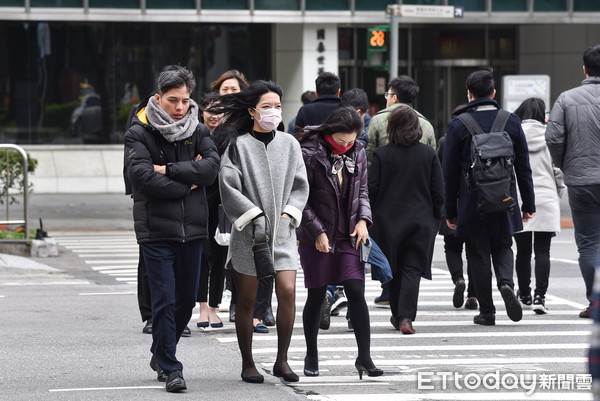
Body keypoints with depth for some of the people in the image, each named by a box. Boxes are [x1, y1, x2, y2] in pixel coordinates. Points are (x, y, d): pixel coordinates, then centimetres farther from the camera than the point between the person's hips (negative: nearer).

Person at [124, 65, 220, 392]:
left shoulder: (197, 132, 9)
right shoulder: (139, 133, -3)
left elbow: (212, 167, -8)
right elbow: (143, 176, -17)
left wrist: (169, 170, -16)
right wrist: (187, 183, -11)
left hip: (192, 229, 4)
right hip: (157, 230, -4)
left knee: (186, 300, 12)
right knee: (165, 301, -7)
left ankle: (161, 354, 31)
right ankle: (170, 367, -1)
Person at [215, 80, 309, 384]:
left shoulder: (289, 144, 7)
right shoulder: (239, 146, -3)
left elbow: (300, 185, 10)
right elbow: (229, 187, -8)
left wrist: (288, 214, -3)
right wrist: (254, 216, -13)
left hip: (283, 231, 2)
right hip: (248, 233, -2)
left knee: (288, 292, -10)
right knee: (247, 299, 3)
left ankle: (281, 360, 2)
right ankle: (247, 364, 13)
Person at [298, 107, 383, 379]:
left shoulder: (357, 153, 5)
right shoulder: (310, 154, -11)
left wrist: (363, 219, -1)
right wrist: (318, 232, -13)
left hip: (348, 235, 3)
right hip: (317, 238, -3)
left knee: (356, 293, -6)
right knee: (316, 297, 5)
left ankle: (364, 357, -4)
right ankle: (311, 356, 19)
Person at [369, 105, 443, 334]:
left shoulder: (381, 155, -6)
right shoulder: (429, 154, -2)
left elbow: (371, 189, -5)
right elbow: (438, 192, 0)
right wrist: (435, 219, 11)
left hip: (388, 221, 0)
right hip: (420, 221, 0)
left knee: (393, 271, 14)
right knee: (412, 269, -1)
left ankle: (398, 315, 21)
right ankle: (406, 317, -15)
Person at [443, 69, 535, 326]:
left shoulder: (458, 124, -4)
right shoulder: (511, 122, 2)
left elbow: (450, 171, -3)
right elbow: (523, 167, 4)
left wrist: (450, 211, 3)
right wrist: (528, 204, 10)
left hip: (472, 204, -2)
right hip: (505, 202, 2)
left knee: (478, 255, 7)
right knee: (502, 248, 19)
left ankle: (486, 312, 7)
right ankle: (506, 283, -10)